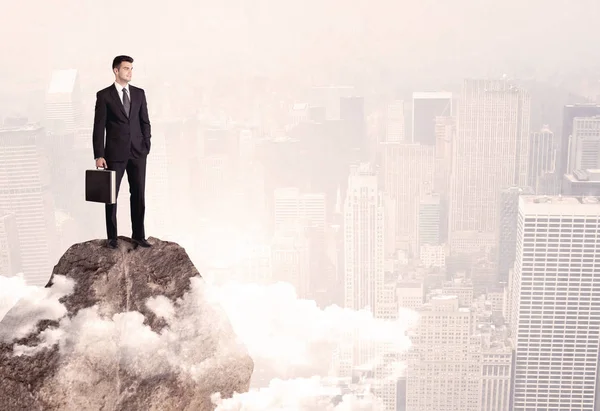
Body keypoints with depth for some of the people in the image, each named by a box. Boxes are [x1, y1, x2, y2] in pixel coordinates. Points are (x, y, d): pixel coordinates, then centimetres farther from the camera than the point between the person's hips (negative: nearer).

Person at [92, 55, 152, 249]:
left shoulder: (139, 93, 8)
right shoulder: (104, 95, -2)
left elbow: (145, 122, 10)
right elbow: (99, 127, -4)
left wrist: (146, 146, 2)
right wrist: (98, 155, -8)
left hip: (138, 153, 3)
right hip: (115, 153, -3)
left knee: (138, 194, 5)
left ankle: (138, 235, 14)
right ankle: (112, 237, 15)